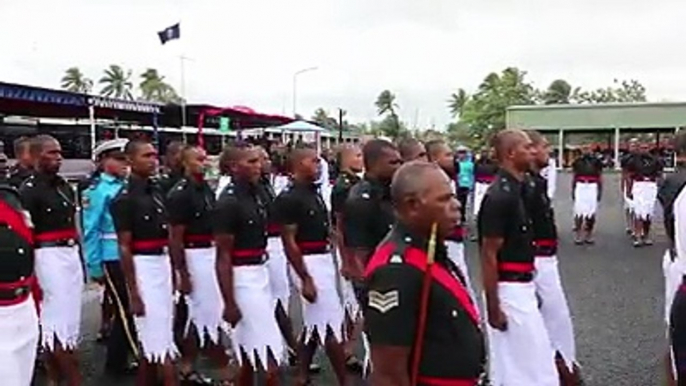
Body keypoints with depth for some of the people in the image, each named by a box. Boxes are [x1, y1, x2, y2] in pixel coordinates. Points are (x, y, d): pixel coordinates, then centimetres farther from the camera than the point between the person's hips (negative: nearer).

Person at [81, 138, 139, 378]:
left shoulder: (126, 187, 10)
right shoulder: (97, 190, -8)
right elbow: (91, 231, -10)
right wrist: (94, 267, -11)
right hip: (112, 259, -7)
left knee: (123, 310, 15)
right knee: (127, 310, -2)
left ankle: (116, 363, 29)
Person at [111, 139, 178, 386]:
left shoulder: (158, 191, 10)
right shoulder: (125, 198, -12)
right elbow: (124, 247, -14)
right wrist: (134, 293, -16)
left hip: (164, 263, 8)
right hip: (143, 267, -8)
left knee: (153, 337, 15)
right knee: (160, 338, -3)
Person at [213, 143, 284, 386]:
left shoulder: (255, 195, 9)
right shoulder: (228, 203, -17)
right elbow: (223, 256, -17)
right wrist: (229, 302, -18)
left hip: (261, 274, 9)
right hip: (243, 279, -9)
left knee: (251, 350, 17)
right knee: (270, 350, -5)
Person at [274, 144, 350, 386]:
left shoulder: (314, 192, 11)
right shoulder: (289, 198, -16)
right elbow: (289, 242, -17)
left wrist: (334, 262, 17)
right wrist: (306, 279, -20)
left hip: (325, 260, 9)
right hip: (309, 264, -9)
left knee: (314, 324, 14)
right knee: (332, 325, -3)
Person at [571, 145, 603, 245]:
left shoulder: (596, 161, 7)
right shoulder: (577, 161, 9)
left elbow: (600, 177, 9)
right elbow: (574, 177, 13)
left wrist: (600, 191, 5)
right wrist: (573, 190, 10)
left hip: (593, 188, 0)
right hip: (580, 187, 0)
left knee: (591, 213, 3)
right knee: (579, 212, -5)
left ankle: (589, 235, 15)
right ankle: (578, 235, 2)